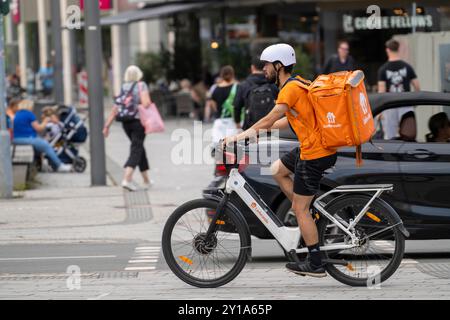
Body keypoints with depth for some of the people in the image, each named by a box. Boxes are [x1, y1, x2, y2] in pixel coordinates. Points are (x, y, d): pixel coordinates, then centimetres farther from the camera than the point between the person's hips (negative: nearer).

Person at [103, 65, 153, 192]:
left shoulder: (123, 88, 9)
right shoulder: (141, 85, -6)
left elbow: (115, 108, 5)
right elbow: (146, 103, -20)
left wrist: (107, 125, 5)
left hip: (126, 123, 6)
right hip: (138, 121, -6)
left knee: (139, 148, 19)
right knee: (136, 150, -6)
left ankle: (146, 180, 26)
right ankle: (127, 179, -24)